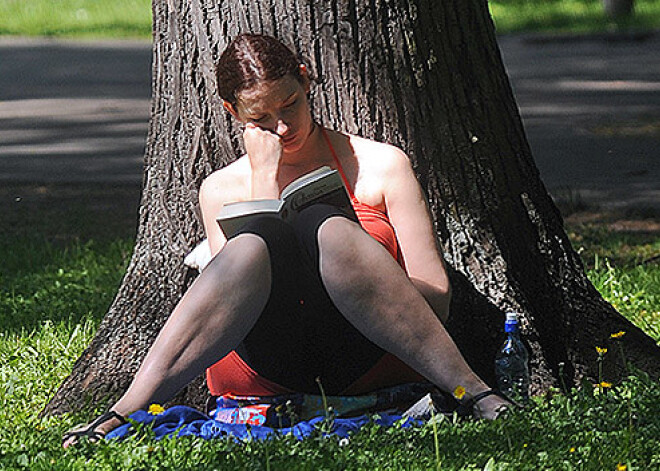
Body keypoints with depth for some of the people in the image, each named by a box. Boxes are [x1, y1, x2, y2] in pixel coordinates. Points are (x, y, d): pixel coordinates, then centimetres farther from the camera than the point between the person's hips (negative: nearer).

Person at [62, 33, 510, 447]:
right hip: (271, 372, 1)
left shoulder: (383, 165, 11)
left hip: (369, 364, 0)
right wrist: (266, 179, -2)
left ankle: (471, 392, -37)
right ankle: (128, 410, -41)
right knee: (258, 240, -29)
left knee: (326, 227, -29)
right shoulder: (220, 190, 15)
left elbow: (437, 298, 7)